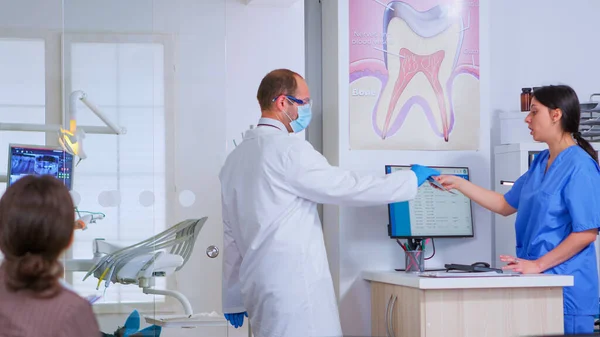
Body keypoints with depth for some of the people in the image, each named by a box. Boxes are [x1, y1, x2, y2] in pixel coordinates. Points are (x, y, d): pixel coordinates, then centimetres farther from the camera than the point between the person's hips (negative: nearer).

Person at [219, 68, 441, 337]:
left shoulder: (236, 157, 15)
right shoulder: (288, 149, -10)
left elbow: (230, 231, 17)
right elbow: (349, 188, -9)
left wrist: (233, 298, 22)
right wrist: (412, 179, 4)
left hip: (259, 284, 9)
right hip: (292, 284, -9)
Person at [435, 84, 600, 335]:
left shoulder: (579, 166, -14)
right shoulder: (541, 162, 12)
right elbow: (506, 205, 21)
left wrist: (537, 264, -17)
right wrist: (458, 184, 15)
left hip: (566, 286, -8)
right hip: (539, 282, 8)